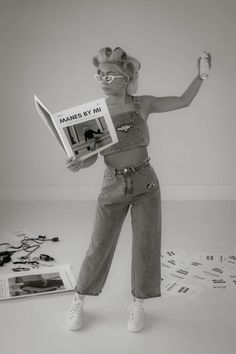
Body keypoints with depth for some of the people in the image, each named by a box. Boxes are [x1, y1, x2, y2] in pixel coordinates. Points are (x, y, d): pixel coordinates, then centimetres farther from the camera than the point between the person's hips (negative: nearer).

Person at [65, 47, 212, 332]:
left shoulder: (143, 104, -1)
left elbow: (184, 101, 6)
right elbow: (92, 153, -5)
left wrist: (202, 74, -1)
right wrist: (78, 162, -25)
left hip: (146, 183, 1)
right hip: (113, 186, 0)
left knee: (146, 246, 6)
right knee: (99, 247, 6)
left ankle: (138, 304, 27)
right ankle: (79, 301, 27)